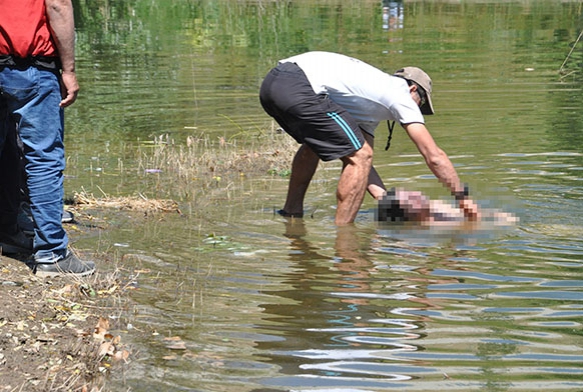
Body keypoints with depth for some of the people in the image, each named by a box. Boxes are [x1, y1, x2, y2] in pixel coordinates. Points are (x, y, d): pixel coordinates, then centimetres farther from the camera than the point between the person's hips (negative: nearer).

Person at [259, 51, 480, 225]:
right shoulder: (401, 95, 8)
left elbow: (355, 156, 27)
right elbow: (434, 156, 5)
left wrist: (385, 199, 17)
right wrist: (462, 196, 15)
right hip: (298, 88, -10)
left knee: (315, 143, 36)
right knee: (360, 156, -5)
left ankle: (291, 213, 44)